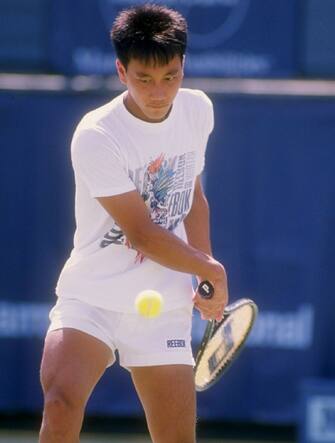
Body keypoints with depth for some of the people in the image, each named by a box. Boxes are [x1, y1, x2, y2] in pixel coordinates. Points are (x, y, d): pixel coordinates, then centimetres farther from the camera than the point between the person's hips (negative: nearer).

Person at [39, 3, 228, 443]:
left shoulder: (198, 110, 2)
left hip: (165, 309, 5)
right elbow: (142, 233, -16)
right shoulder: (96, 137, -18)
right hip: (91, 300, -5)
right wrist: (212, 270, -6)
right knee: (61, 402, -29)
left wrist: (208, 287, 12)